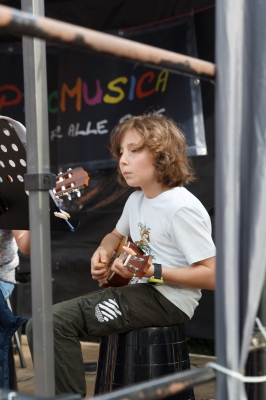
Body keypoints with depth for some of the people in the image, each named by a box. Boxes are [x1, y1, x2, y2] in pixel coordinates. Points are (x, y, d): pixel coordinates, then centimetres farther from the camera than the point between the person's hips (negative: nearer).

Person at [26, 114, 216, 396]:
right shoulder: (137, 200, 11)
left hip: (168, 300, -9)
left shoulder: (181, 208, -16)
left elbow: (211, 275, -19)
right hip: (136, 291, 9)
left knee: (52, 323, -21)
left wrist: (152, 272, -26)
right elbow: (116, 236, 31)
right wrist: (103, 253, 7)